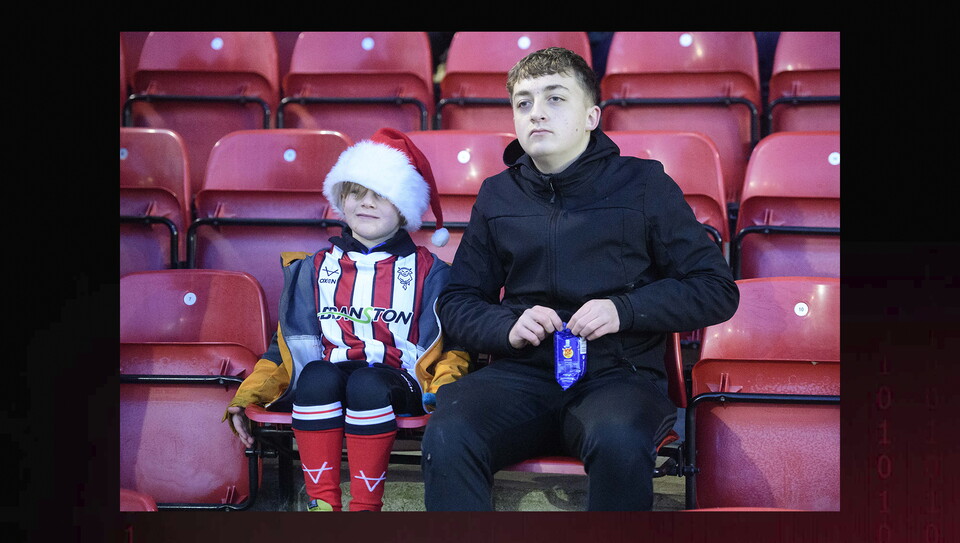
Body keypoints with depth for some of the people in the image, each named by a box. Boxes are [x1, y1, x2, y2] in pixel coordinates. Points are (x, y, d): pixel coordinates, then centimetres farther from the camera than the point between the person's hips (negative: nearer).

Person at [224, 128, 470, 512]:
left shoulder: (428, 272, 12)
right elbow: (289, 344, 16)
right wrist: (246, 396, 4)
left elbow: (449, 346, 8)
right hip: (324, 383, 2)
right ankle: (322, 502, -28)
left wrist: (444, 389, -13)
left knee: (366, 383, -35)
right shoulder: (316, 269, 18)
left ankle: (365, 506, -27)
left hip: (397, 383, -2)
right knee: (317, 375, -32)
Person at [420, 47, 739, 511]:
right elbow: (457, 301, 19)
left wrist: (624, 310, -9)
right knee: (446, 437, -30)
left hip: (619, 373, -1)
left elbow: (717, 289, 6)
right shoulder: (497, 195, 15)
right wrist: (506, 327, -4)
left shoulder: (643, 184, 7)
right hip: (521, 374, 2)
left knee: (620, 441, -37)